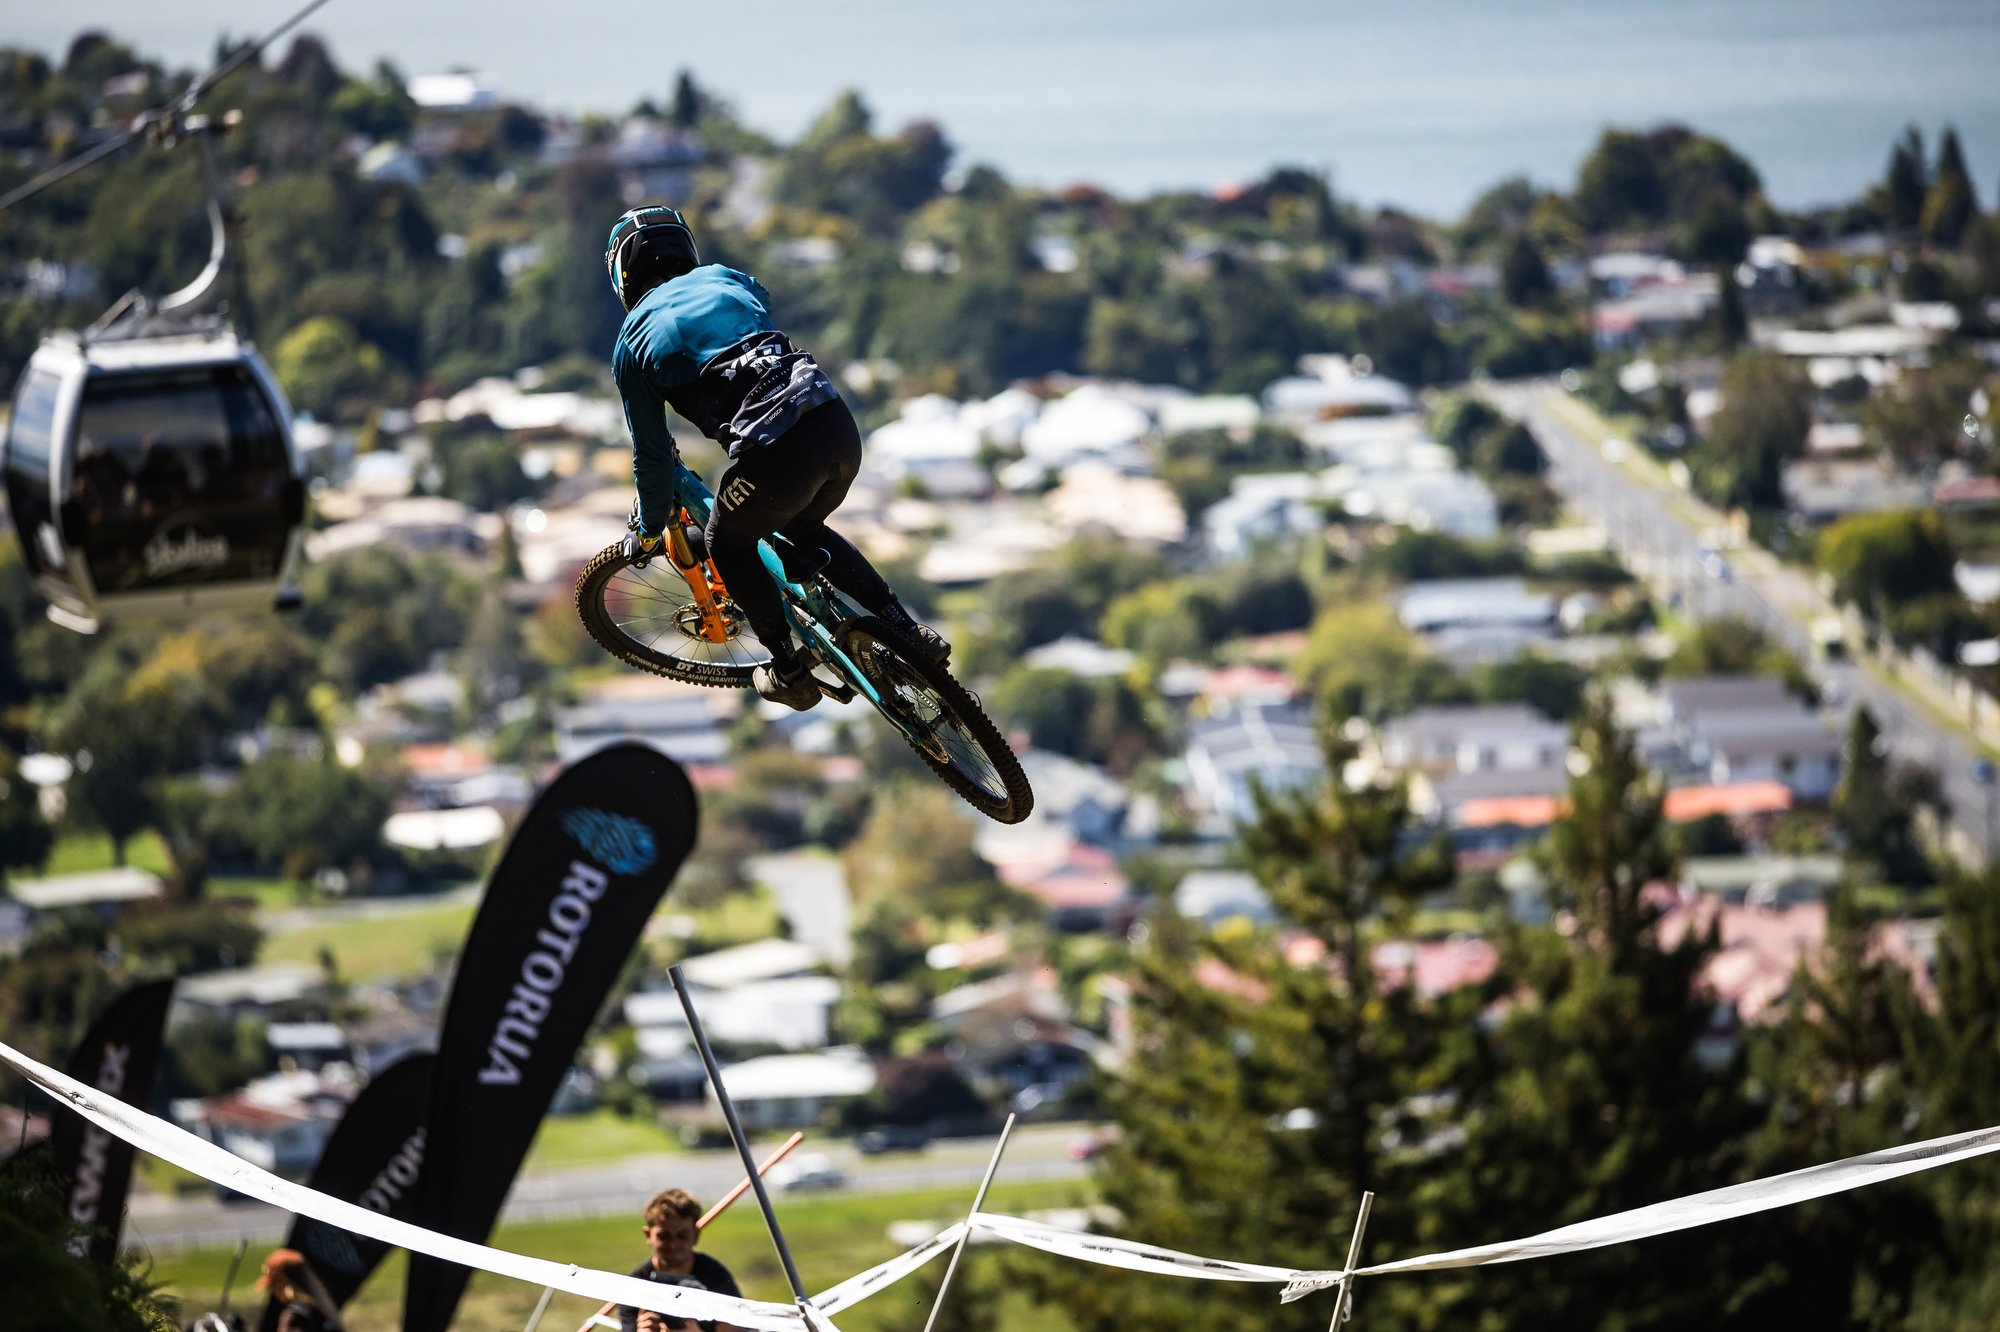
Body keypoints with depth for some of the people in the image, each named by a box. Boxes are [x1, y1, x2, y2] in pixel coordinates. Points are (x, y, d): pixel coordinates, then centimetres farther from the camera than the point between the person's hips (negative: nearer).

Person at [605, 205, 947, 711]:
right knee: (804, 530, 34)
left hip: (777, 457, -5)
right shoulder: (724, 277, 25)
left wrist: (649, 534, 32)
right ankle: (908, 633, 27)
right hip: (839, 424, 5)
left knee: (728, 546, 25)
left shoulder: (632, 344, 12)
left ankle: (790, 672, 26)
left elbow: (653, 455, 16)